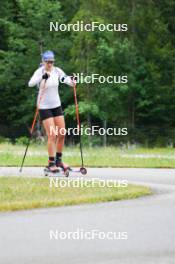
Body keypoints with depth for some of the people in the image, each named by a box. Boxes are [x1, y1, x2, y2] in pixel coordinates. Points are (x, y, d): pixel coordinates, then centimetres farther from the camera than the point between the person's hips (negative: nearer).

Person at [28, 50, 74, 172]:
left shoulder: (57, 71, -2)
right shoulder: (39, 72, -15)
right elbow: (31, 83, -32)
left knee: (62, 134, 4)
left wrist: (71, 81, -37)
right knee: (52, 135, -10)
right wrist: (42, 77, -49)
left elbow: (65, 79, -14)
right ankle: (51, 163, 0)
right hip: (44, 107, -5)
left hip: (57, 105, 5)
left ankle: (59, 160, 19)